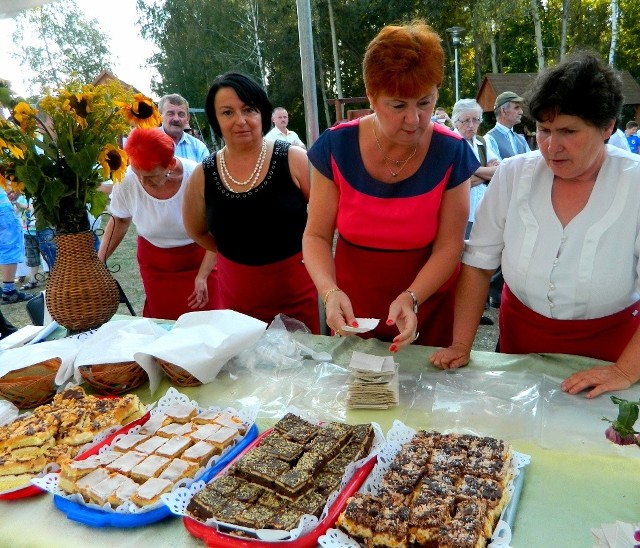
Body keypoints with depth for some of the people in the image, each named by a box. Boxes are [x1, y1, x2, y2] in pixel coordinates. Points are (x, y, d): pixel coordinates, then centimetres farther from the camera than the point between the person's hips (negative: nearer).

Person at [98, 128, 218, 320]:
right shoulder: (126, 181, -18)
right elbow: (120, 221, 2)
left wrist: (202, 277, -18)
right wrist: (99, 260, -6)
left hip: (198, 259, -1)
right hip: (154, 265, 2)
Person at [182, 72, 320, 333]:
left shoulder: (293, 159, -10)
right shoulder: (203, 175, -2)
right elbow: (197, 231, 15)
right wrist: (237, 255, 10)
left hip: (299, 291, -2)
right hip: (237, 295, 3)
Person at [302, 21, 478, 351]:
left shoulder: (451, 153, -15)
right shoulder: (336, 146, -15)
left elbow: (448, 246, -13)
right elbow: (317, 236, -11)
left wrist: (411, 298, -29)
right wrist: (330, 291, -28)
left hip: (428, 307, 0)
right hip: (354, 310, 1)